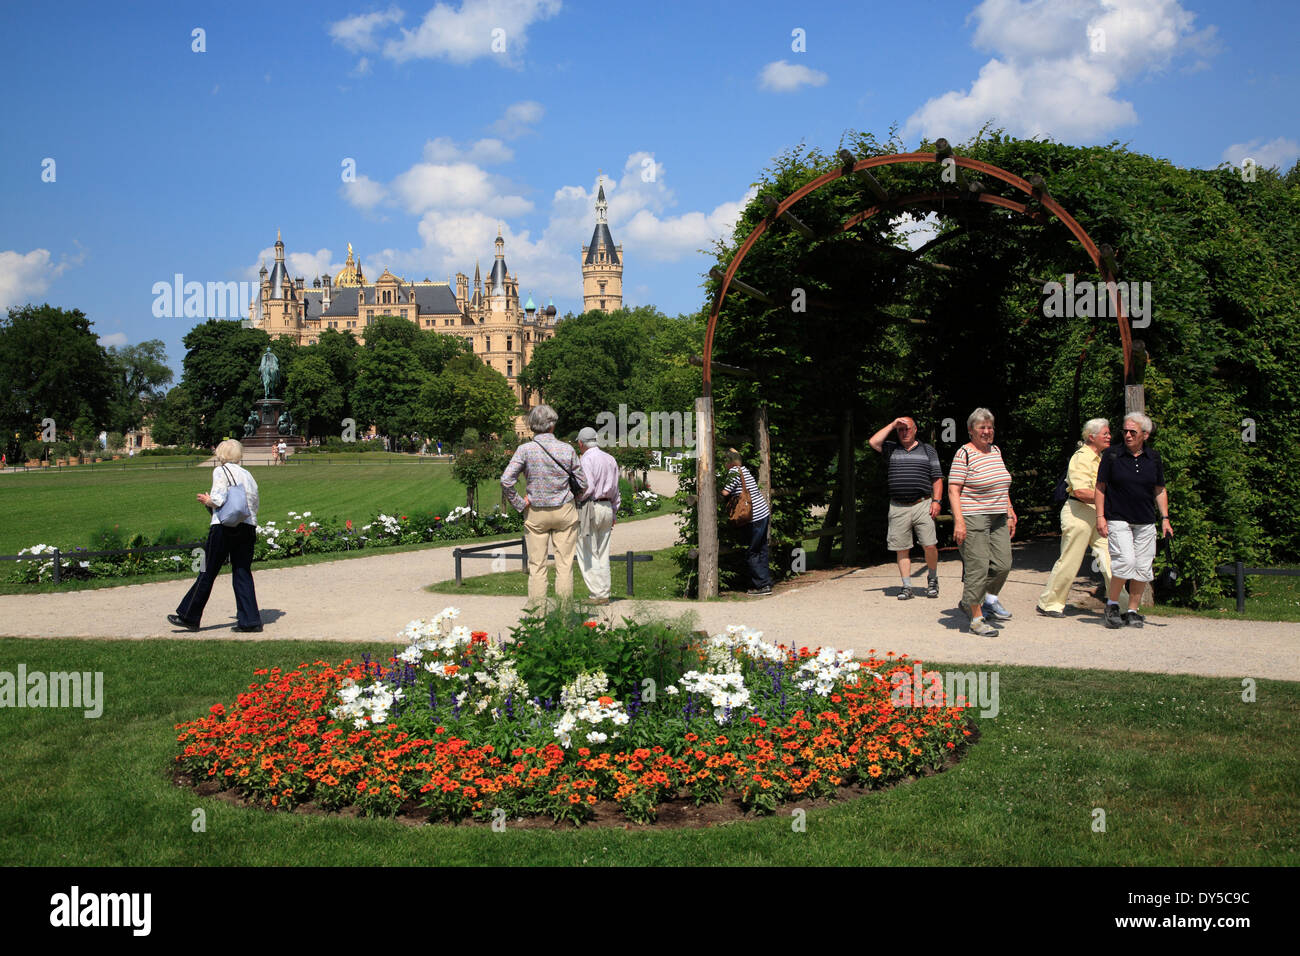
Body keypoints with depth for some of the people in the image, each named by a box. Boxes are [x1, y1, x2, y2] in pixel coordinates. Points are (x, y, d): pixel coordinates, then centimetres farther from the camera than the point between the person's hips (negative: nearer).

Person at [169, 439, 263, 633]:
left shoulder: (220, 471, -2)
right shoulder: (247, 475, 16)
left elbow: (218, 500, -15)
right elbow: (254, 505, 13)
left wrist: (207, 501, 7)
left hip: (225, 527, -5)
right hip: (248, 528, 5)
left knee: (208, 573, 3)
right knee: (242, 573, 7)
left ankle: (189, 617, 11)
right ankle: (250, 620, 2)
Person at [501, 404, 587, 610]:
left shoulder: (525, 449, -9)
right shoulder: (567, 449, -6)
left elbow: (506, 480, -17)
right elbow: (583, 484, 1)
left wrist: (520, 504, -7)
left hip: (535, 512, 0)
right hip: (564, 511, 0)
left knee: (537, 564, 7)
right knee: (564, 563, 6)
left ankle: (537, 607, 10)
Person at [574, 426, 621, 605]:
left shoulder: (587, 459, -11)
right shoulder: (610, 459, 13)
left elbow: (587, 487, -21)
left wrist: (574, 501, -6)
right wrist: (614, 513, 22)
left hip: (590, 509, -7)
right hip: (607, 508, 7)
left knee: (588, 555, -2)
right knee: (603, 555, 11)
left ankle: (598, 595, -4)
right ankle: (605, 594, 12)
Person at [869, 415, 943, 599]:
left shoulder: (928, 450, 11)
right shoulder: (892, 449, 13)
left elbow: (937, 478, 9)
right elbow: (874, 442, -5)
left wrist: (936, 501, -3)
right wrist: (892, 425, -1)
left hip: (922, 505, -1)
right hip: (898, 508, 1)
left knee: (930, 545, -8)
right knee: (902, 549, 1)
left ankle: (932, 579, 15)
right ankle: (907, 586, 7)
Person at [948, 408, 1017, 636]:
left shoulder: (996, 450, 15)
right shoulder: (964, 454, -8)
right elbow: (953, 489, -12)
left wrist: (1010, 514, 20)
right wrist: (958, 521, -20)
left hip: (998, 519, 7)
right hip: (973, 519, -7)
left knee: (1003, 564, 4)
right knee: (977, 568, -6)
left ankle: (989, 599, 30)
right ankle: (976, 620, 1)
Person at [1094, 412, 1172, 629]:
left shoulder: (1153, 458, 7)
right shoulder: (1112, 455, -2)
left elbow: (1160, 490, 15)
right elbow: (1100, 487, 1)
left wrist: (1165, 518, 8)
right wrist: (1100, 516, -6)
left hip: (1146, 522, 4)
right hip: (1118, 519, -4)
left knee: (1142, 568, 2)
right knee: (1125, 561, -18)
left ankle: (1132, 611, 14)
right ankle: (1111, 605, 0)